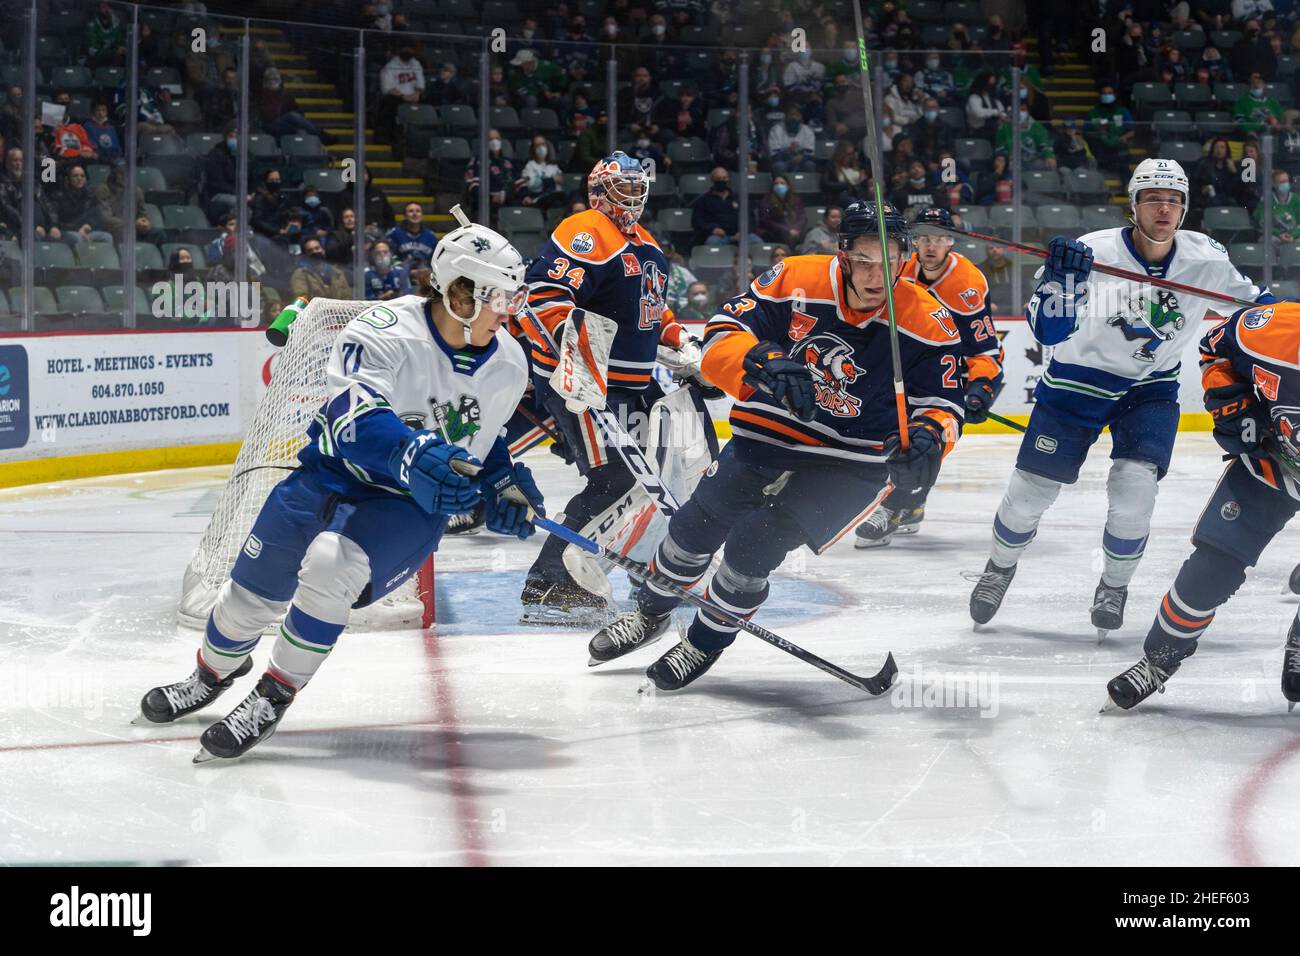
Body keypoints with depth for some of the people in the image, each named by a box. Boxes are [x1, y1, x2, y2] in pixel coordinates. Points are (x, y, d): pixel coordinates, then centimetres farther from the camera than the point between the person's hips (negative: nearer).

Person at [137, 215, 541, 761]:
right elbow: (353, 416, -37)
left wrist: (505, 487, 2)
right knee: (254, 589, 1)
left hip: (411, 507, 1)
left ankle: (274, 697, -11)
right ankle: (214, 674, 37)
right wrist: (412, 456, -52)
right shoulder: (384, 332, -21)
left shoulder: (507, 366, -3)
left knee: (331, 562, -29)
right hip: (334, 473, -1)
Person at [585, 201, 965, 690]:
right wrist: (764, 361, -39)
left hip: (851, 465, -3)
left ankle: (705, 644, 9)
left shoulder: (928, 323, -16)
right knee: (695, 526, 5)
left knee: (754, 542, -18)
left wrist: (929, 437, -34)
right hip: (768, 434, 3)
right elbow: (721, 337, -18)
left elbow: (942, 403, -11)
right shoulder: (794, 279, -15)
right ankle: (651, 613, 37)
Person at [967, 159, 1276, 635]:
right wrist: (1061, 278, -48)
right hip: (1078, 380, -1)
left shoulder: (1208, 259, -15)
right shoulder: (1093, 252, -25)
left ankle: (1115, 585, 10)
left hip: (1151, 386, 1)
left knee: (1134, 488, -17)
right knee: (1031, 489, 2)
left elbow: (1253, 303, 6)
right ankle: (1000, 567, 33)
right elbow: (1049, 329, -31)